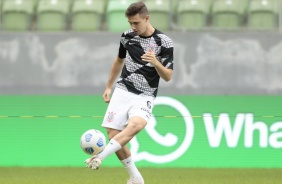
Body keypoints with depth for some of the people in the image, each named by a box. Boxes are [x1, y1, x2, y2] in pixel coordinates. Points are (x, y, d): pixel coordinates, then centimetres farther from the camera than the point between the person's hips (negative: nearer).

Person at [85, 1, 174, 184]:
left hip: (144, 97, -4)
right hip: (122, 92, 4)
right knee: (113, 135, -9)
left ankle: (99, 157, -37)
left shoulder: (164, 42, -7)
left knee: (135, 125, -35)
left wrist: (156, 63, -26)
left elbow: (168, 76, -7)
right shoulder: (127, 36, 5)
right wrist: (108, 87, 26)